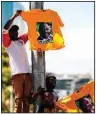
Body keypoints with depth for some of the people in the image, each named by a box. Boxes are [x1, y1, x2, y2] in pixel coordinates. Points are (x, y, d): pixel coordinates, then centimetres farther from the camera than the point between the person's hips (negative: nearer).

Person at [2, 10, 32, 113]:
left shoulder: (21, 40, 20)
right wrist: (15, 16, -11)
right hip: (17, 74, -5)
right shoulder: (8, 43, 6)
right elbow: (5, 29, -9)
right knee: (18, 100, -8)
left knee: (26, 99, 5)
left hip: (27, 73, 5)